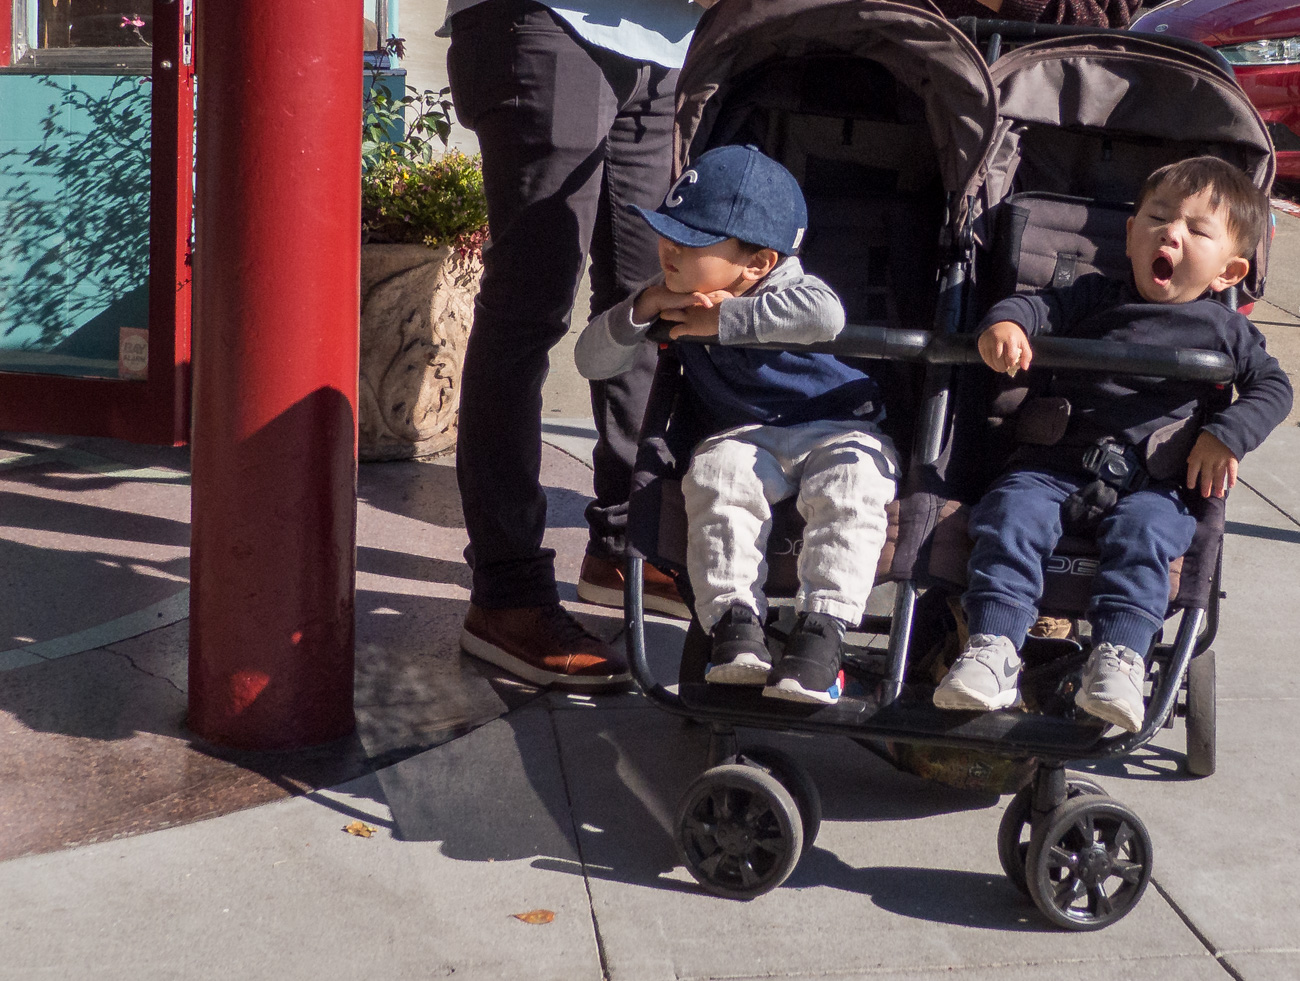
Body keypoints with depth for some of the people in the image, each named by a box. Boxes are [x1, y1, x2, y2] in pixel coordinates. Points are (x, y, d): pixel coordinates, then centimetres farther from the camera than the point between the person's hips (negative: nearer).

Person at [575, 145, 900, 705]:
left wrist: (723, 320, -32)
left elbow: (825, 314, -41)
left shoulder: (784, 289, -15)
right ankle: (734, 624, -33)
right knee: (716, 474, -30)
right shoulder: (675, 299, 3)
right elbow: (591, 360, 4)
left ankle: (821, 629, -37)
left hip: (837, 430, -3)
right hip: (747, 437, 3)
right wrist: (643, 308, -15)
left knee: (849, 484, -34)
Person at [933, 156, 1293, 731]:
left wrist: (1227, 436, -4)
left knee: (1142, 534, -33)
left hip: (1154, 484, -1)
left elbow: (1272, 386, 13)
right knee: (1009, 515, -26)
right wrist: (1005, 322, -20)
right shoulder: (1096, 300, 16)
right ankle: (993, 651, -32)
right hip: (1058, 465, 1)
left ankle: (1119, 657, -38)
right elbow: (1041, 306, 5)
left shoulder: (1222, 328, 14)